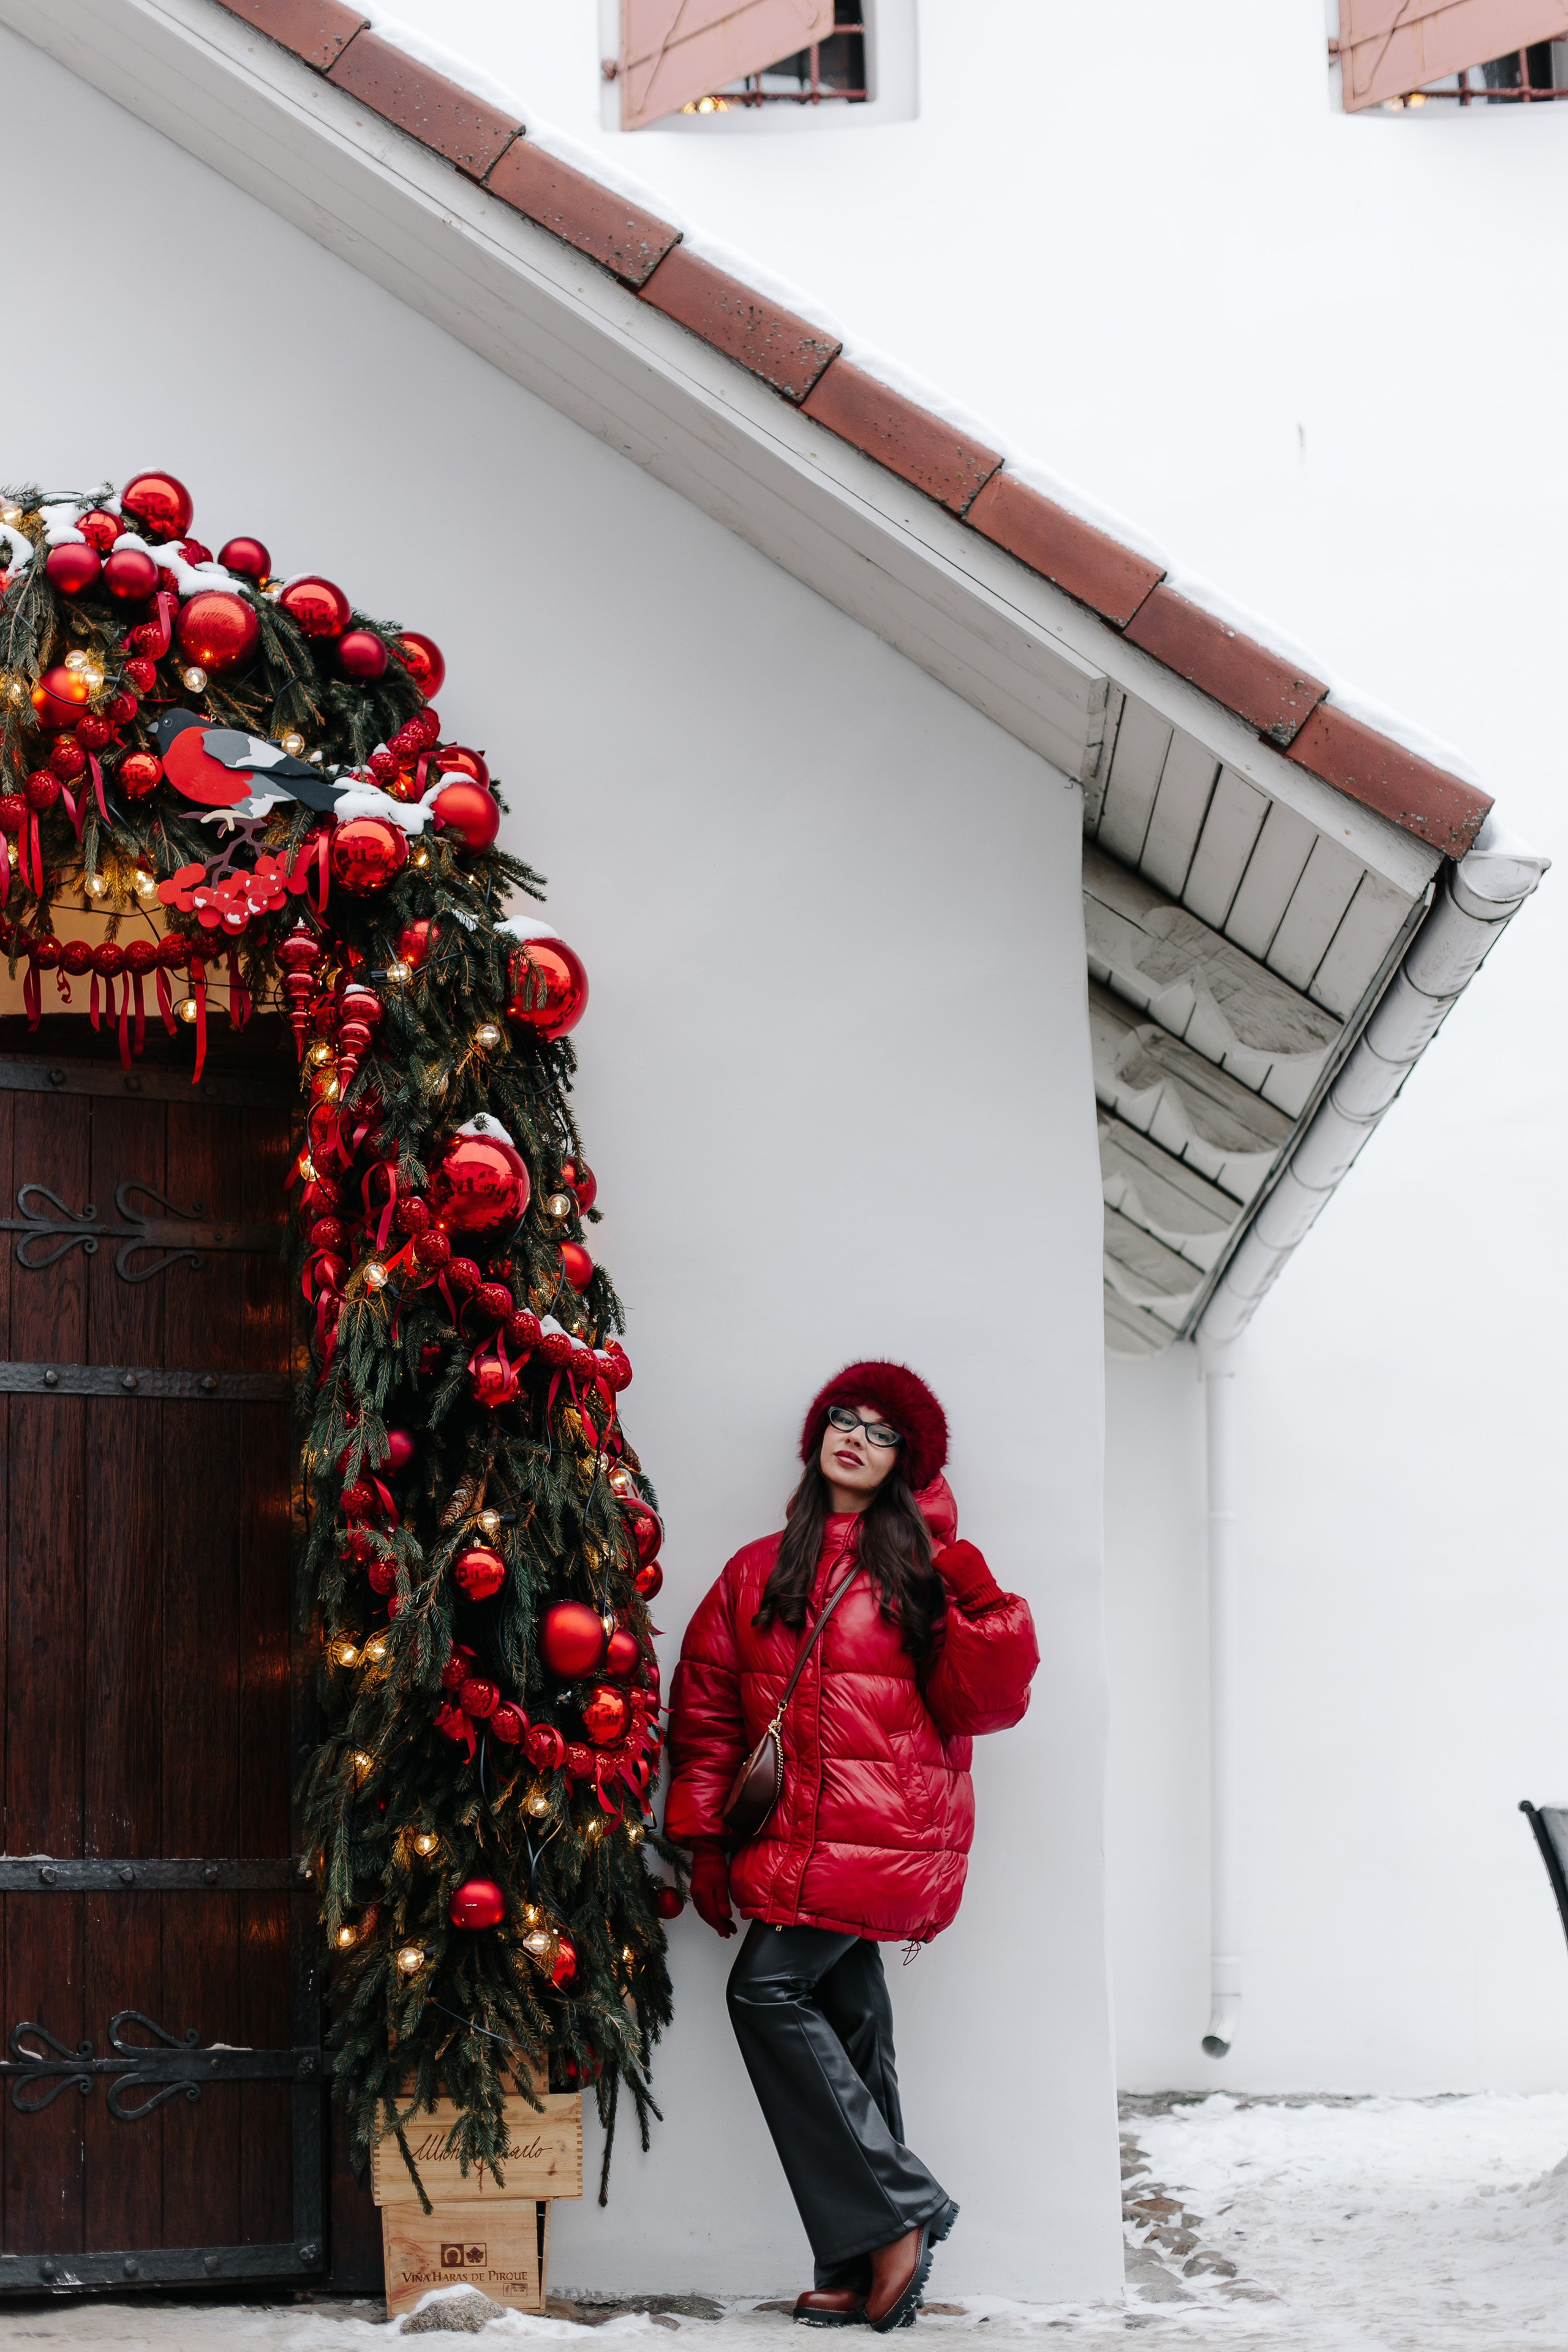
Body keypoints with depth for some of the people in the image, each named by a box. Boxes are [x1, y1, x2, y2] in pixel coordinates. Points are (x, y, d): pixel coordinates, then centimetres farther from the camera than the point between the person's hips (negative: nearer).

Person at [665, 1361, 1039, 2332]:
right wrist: (707, 1841, 10)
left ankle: (895, 2214, -10)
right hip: (798, 1837, 5)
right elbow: (709, 1706, 15)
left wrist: (980, 1606, -18)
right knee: (848, 2023, 4)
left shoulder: (921, 1564, 2)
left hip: (883, 1831, -5)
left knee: (769, 1989, -16)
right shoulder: (761, 1571, 14)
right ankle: (871, 2269, 6)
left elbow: (977, 1703, -3)